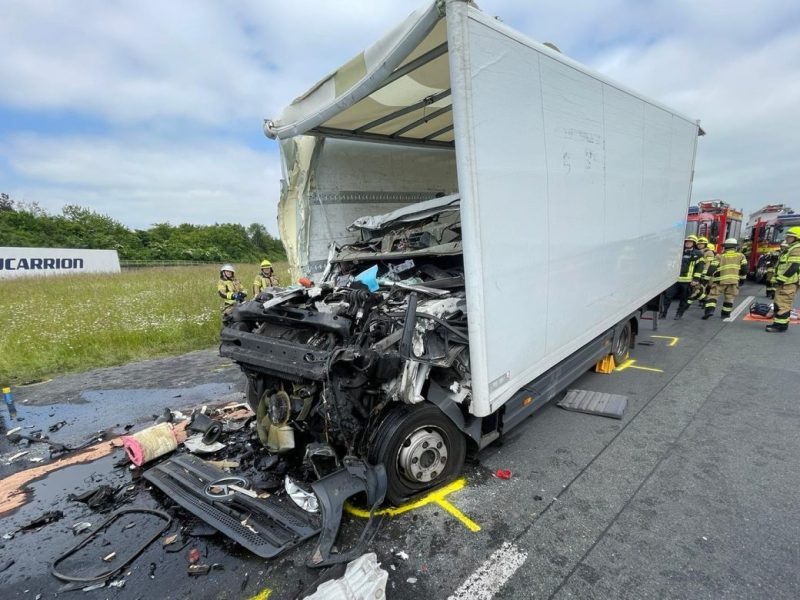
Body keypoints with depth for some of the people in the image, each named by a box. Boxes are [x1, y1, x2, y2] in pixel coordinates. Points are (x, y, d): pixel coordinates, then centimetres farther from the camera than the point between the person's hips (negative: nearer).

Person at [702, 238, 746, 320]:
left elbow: (713, 268, -4)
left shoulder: (720, 256, 6)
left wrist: (716, 276, 9)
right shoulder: (740, 256, 12)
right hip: (734, 280, 2)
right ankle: (725, 313, 19)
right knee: (729, 297, 14)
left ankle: (710, 310, -14)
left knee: (713, 295, 3)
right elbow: (744, 268, 7)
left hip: (720, 280, -2)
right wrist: (742, 278, 17)